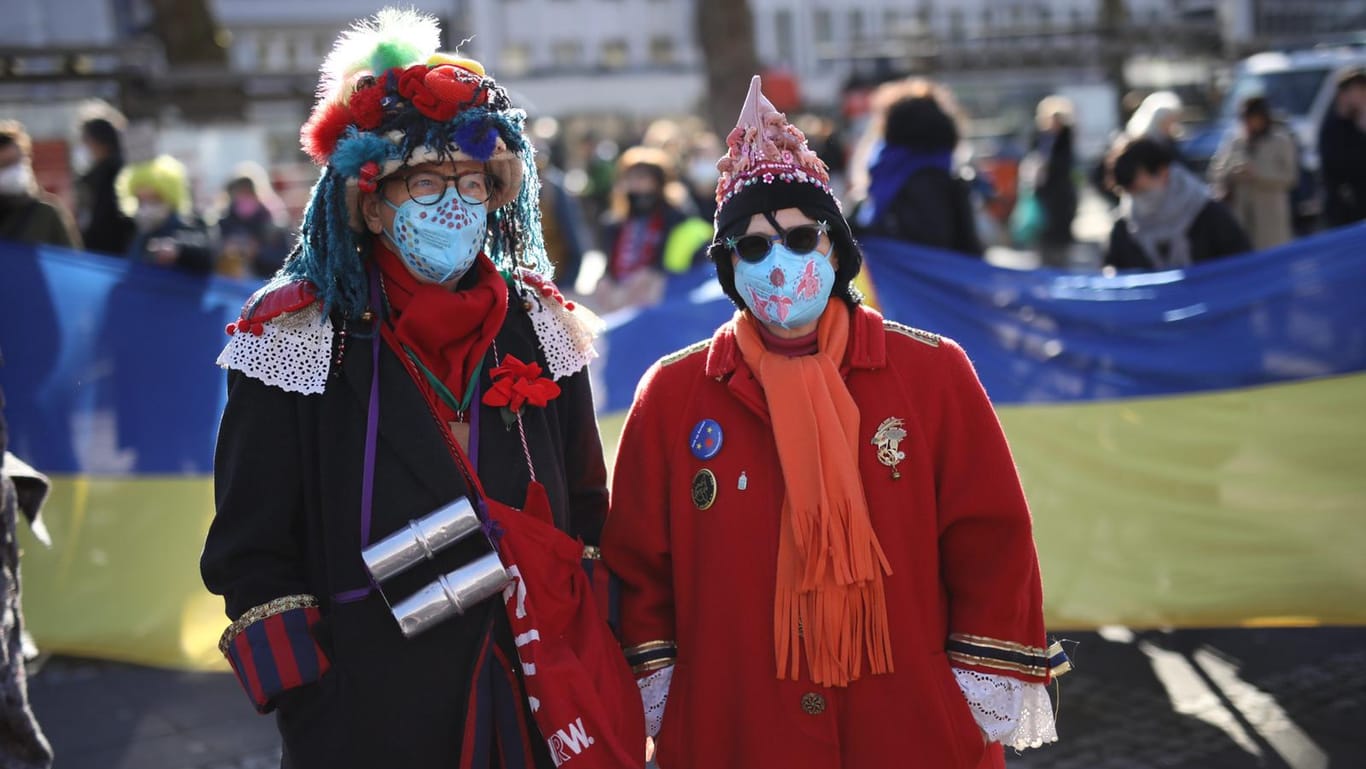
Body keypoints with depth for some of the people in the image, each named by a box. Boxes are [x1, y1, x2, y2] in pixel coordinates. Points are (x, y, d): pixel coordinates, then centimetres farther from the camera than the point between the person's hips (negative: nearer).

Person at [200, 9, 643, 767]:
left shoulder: (539, 328, 4)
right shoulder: (293, 342, -6)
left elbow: (584, 518, 11)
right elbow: (251, 558, -5)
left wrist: (589, 674, 6)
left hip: (543, 702, 4)